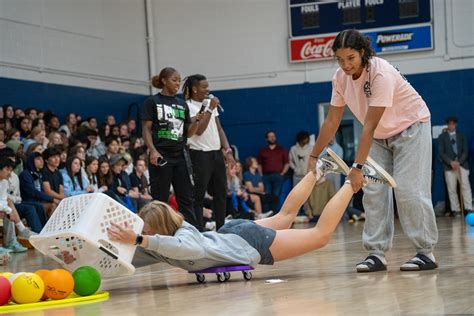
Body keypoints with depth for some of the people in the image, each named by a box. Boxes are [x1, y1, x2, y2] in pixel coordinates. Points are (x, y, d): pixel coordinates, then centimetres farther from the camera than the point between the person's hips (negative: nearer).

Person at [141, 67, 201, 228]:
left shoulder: (182, 104, 14)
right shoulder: (152, 102, 2)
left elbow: (189, 132, 13)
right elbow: (146, 129, -3)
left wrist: (197, 120, -6)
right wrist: (153, 150, -17)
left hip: (181, 155, 4)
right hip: (161, 156, -4)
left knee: (186, 198, 3)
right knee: (160, 199, 0)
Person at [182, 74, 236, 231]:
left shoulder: (210, 103, 13)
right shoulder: (188, 106, -9)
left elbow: (219, 128, 14)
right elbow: (199, 130, -19)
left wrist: (227, 150, 5)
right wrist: (210, 109, -17)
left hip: (217, 153, 7)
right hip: (200, 155, -7)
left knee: (220, 193, 9)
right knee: (198, 195, -4)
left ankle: (221, 229, 15)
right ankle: (199, 231, -2)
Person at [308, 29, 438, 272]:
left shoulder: (381, 74, -32)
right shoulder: (340, 78, -12)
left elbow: (370, 125, -36)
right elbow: (331, 121, -4)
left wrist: (357, 166, -38)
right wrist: (313, 156, -2)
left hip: (411, 127, -6)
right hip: (380, 135, 7)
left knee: (408, 190, -13)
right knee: (373, 191, -3)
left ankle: (426, 252, -6)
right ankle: (377, 253, -2)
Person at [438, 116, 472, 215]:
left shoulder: (461, 136, 16)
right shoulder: (442, 137, 11)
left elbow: (465, 151, 8)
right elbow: (441, 152, 2)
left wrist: (459, 162, -9)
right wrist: (451, 162, -11)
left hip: (462, 164, 0)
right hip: (449, 166, 0)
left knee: (465, 186, -12)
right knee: (452, 189, -4)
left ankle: (469, 209, -16)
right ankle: (455, 210, -3)